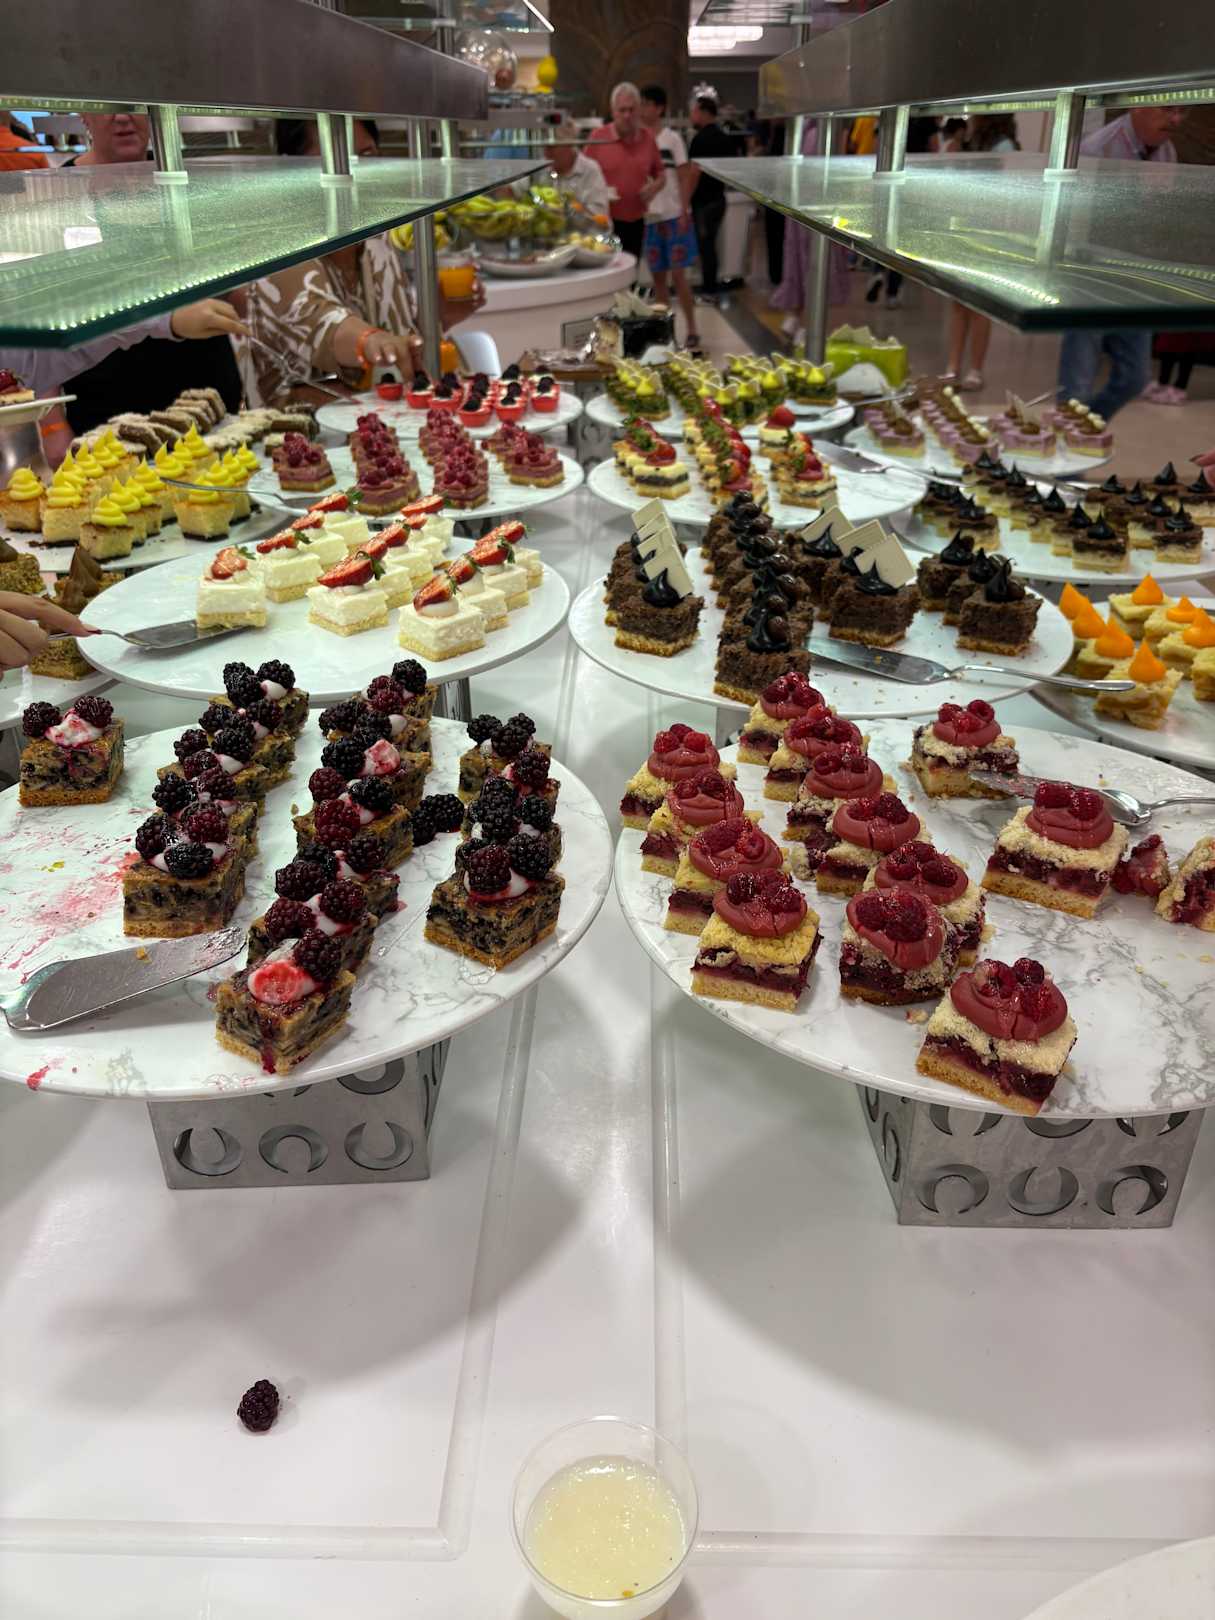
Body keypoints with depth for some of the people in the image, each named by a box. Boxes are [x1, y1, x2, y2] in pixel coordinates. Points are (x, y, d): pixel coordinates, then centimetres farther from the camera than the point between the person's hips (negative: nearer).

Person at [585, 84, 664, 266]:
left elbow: (660, 174, 17)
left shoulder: (647, 138, 6)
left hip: (635, 222, 4)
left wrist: (654, 186, -5)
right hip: (605, 222, -3)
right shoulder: (598, 136, -3)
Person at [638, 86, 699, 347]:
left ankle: (692, 330, 1)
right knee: (657, 276, 6)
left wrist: (684, 212, -12)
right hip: (649, 217, 4)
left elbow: (684, 178, -3)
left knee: (678, 274, -7)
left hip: (673, 216, -3)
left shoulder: (672, 139, -1)